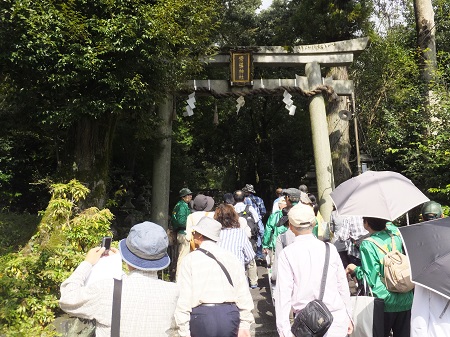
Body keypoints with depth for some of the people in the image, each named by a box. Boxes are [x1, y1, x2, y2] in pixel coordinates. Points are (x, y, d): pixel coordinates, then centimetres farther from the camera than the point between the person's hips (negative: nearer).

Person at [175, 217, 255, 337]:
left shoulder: (190, 259, -3)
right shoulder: (231, 257, 5)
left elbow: (184, 298, -6)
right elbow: (243, 295, 3)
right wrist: (245, 325, 10)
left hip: (201, 315, -2)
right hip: (230, 314, 3)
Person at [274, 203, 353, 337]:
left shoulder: (287, 254, -8)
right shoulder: (330, 248, 0)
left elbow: (284, 293, -10)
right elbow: (343, 286, 6)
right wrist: (348, 317, 18)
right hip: (338, 318, 3)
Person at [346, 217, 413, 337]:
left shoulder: (367, 245, -15)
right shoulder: (395, 234, -1)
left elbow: (371, 279, -16)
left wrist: (355, 270, -1)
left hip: (386, 303, -5)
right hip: (406, 300, 5)